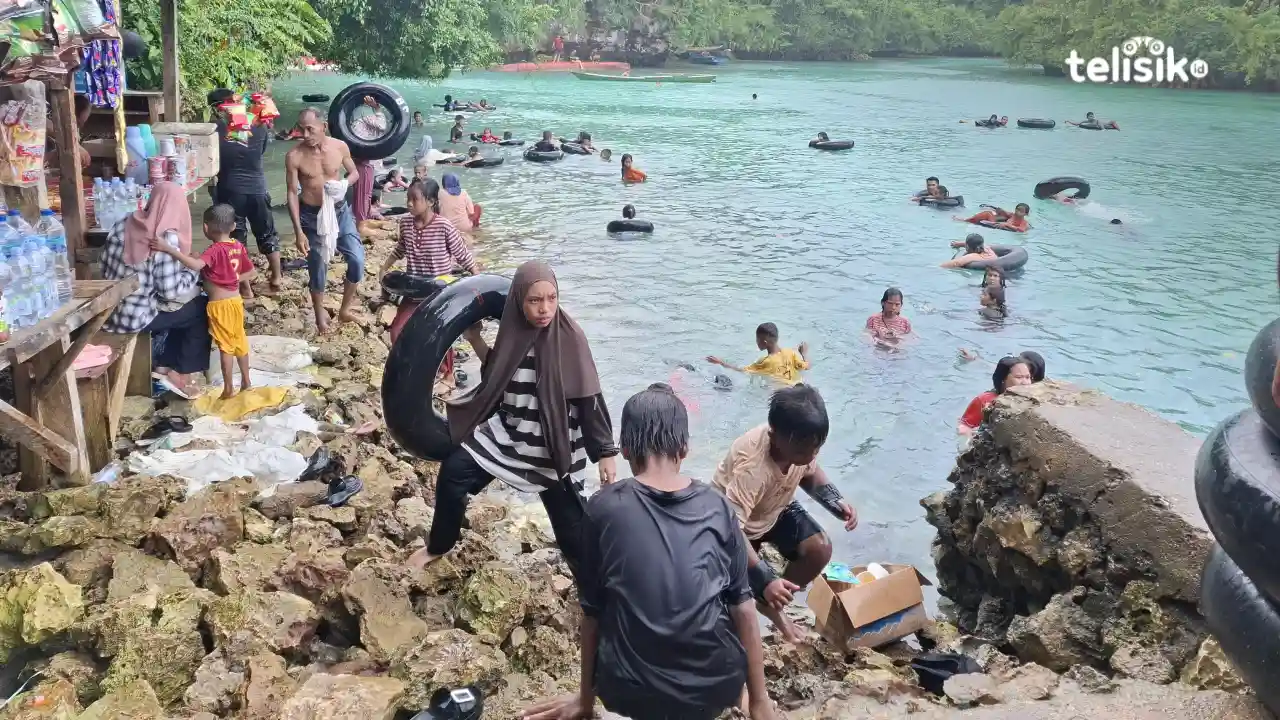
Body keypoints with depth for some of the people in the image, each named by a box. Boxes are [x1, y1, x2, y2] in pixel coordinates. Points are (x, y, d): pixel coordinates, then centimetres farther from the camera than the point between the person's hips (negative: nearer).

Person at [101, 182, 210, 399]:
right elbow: (169, 291, -19)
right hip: (136, 317, -7)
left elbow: (106, 264, 13)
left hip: (109, 311, 7)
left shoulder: (125, 223, 2)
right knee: (202, 308, 11)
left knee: (184, 307, 25)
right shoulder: (167, 237, -18)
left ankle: (163, 365, 24)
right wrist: (193, 274, -1)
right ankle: (182, 373, 17)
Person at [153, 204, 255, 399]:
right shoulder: (238, 246, 2)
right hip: (235, 301, 7)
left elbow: (196, 265, -40)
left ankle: (228, 389, 8)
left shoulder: (215, 250, -21)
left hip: (219, 304, -7)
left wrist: (169, 249, -43)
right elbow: (251, 271, 13)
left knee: (226, 346, 1)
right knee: (239, 341, 17)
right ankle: (246, 381, 27)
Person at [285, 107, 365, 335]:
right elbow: (292, 193, -10)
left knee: (357, 260, -5)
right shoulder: (294, 156, -16)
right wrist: (299, 231, -14)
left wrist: (343, 185, -16)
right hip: (312, 215, -2)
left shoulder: (340, 147, -9)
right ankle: (320, 314, 28)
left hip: (340, 210, 2)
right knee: (317, 267, 6)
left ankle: (345, 308, 16)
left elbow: (354, 172, 8)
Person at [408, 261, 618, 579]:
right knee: (453, 472, 4)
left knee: (571, 526, -1)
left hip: (553, 448, -5)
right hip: (505, 432, 5)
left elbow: (589, 399, -15)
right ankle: (438, 546, 29)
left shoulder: (570, 338, -18)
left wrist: (605, 453, -14)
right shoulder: (513, 331, -4)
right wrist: (475, 339, 3)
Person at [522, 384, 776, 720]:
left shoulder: (603, 508, -6)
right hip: (716, 688, 1)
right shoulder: (718, 507, -3)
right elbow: (742, 605, 1)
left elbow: (592, 610, 1)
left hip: (632, 691, -1)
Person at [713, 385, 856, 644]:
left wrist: (837, 502, -16)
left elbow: (810, 472, 2)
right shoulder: (752, 467, -44)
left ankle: (771, 606, 13)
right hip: (731, 519, -6)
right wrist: (766, 580, -52)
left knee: (820, 549, -10)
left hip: (775, 509, 6)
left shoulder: (802, 444, -23)